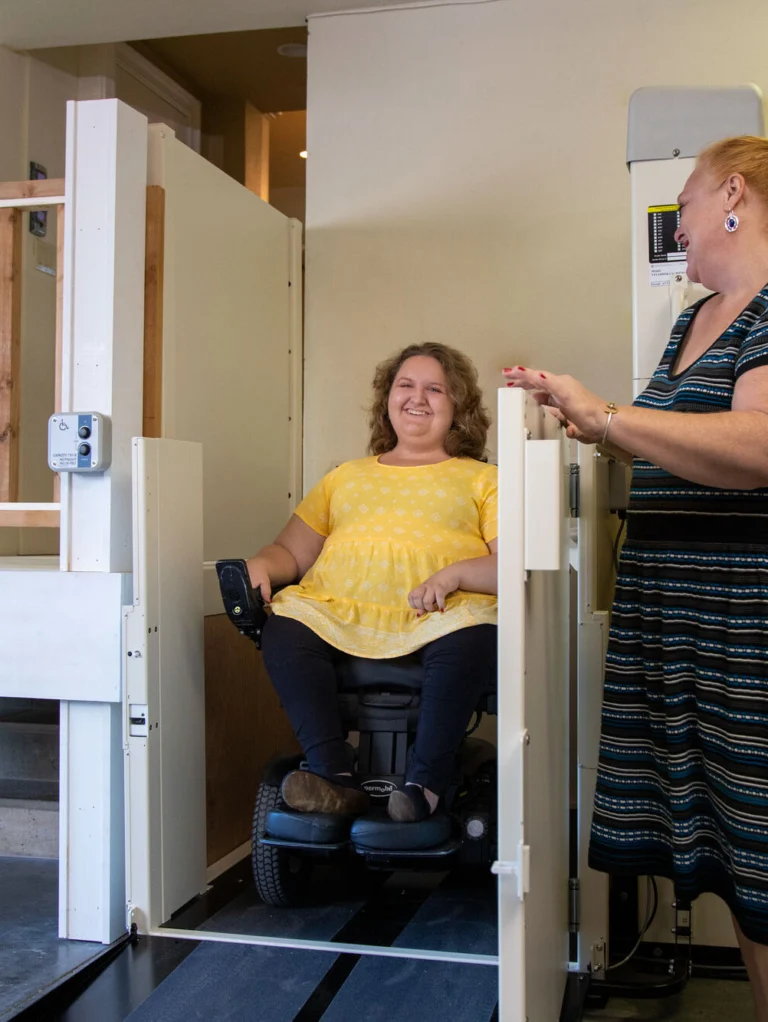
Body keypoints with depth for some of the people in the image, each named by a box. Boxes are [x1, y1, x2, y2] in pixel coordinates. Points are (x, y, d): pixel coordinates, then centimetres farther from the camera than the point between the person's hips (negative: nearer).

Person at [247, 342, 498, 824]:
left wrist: (455, 573, -14)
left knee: (471, 639, -36)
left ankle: (426, 784, -30)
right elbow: (292, 551, 24)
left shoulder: (482, 479, 21)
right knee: (283, 632, -29)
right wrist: (261, 565, 0)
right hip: (339, 614, 3)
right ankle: (336, 776, -28)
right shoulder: (346, 476, 31)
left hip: (438, 619, -2)